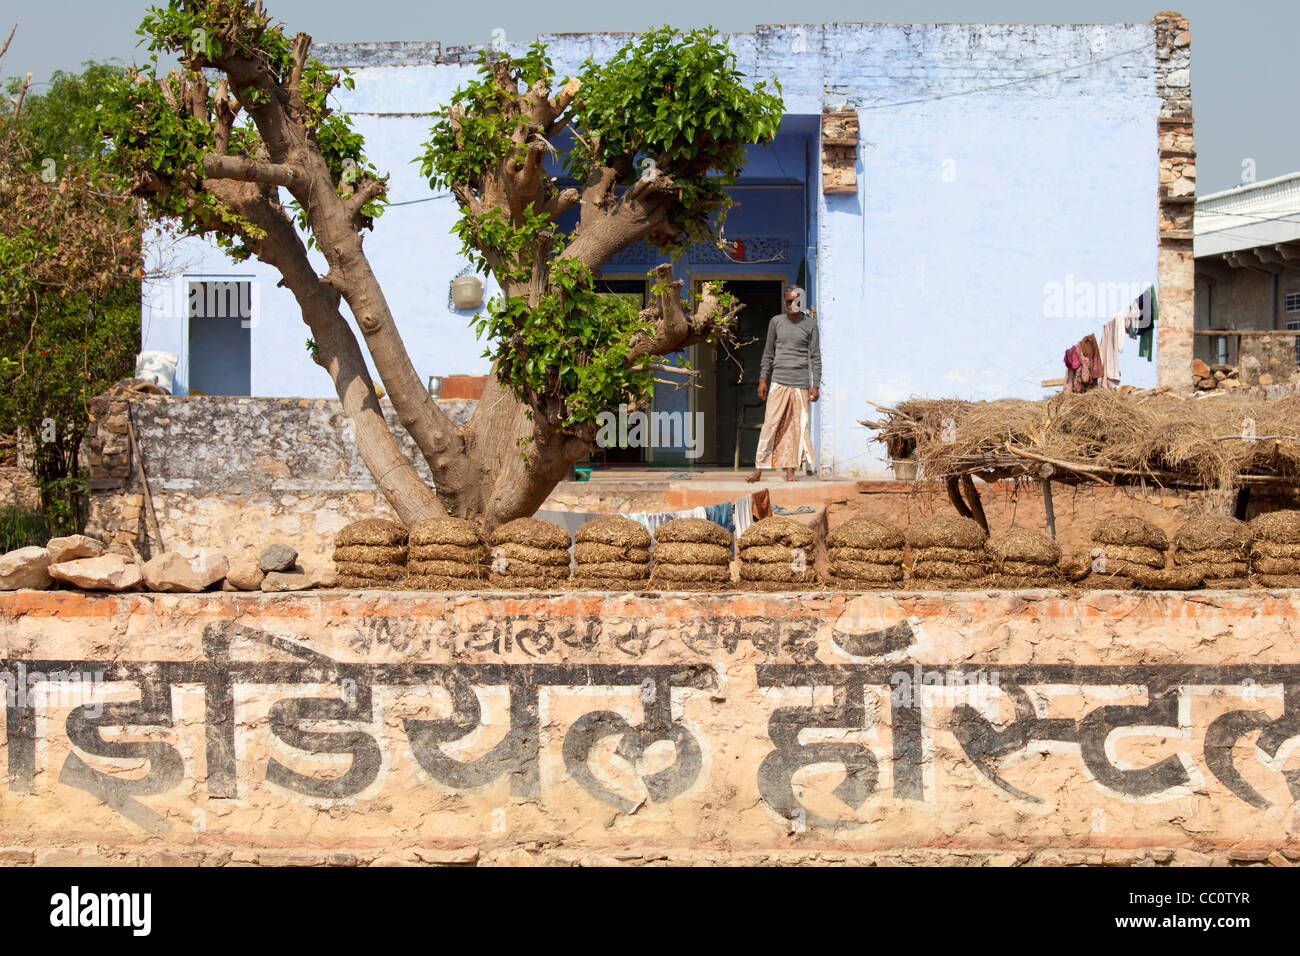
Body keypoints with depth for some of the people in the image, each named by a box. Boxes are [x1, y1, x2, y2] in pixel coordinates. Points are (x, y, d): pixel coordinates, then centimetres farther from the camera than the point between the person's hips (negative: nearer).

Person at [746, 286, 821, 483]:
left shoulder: (810, 325, 5)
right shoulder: (776, 322, 8)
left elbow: (815, 357, 5)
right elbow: (768, 353, 13)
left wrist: (816, 385, 0)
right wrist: (762, 379, 6)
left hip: (801, 382, 0)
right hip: (778, 382, 0)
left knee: (797, 427, -1)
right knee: (770, 424, -6)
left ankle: (790, 470, 4)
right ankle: (759, 468, -3)